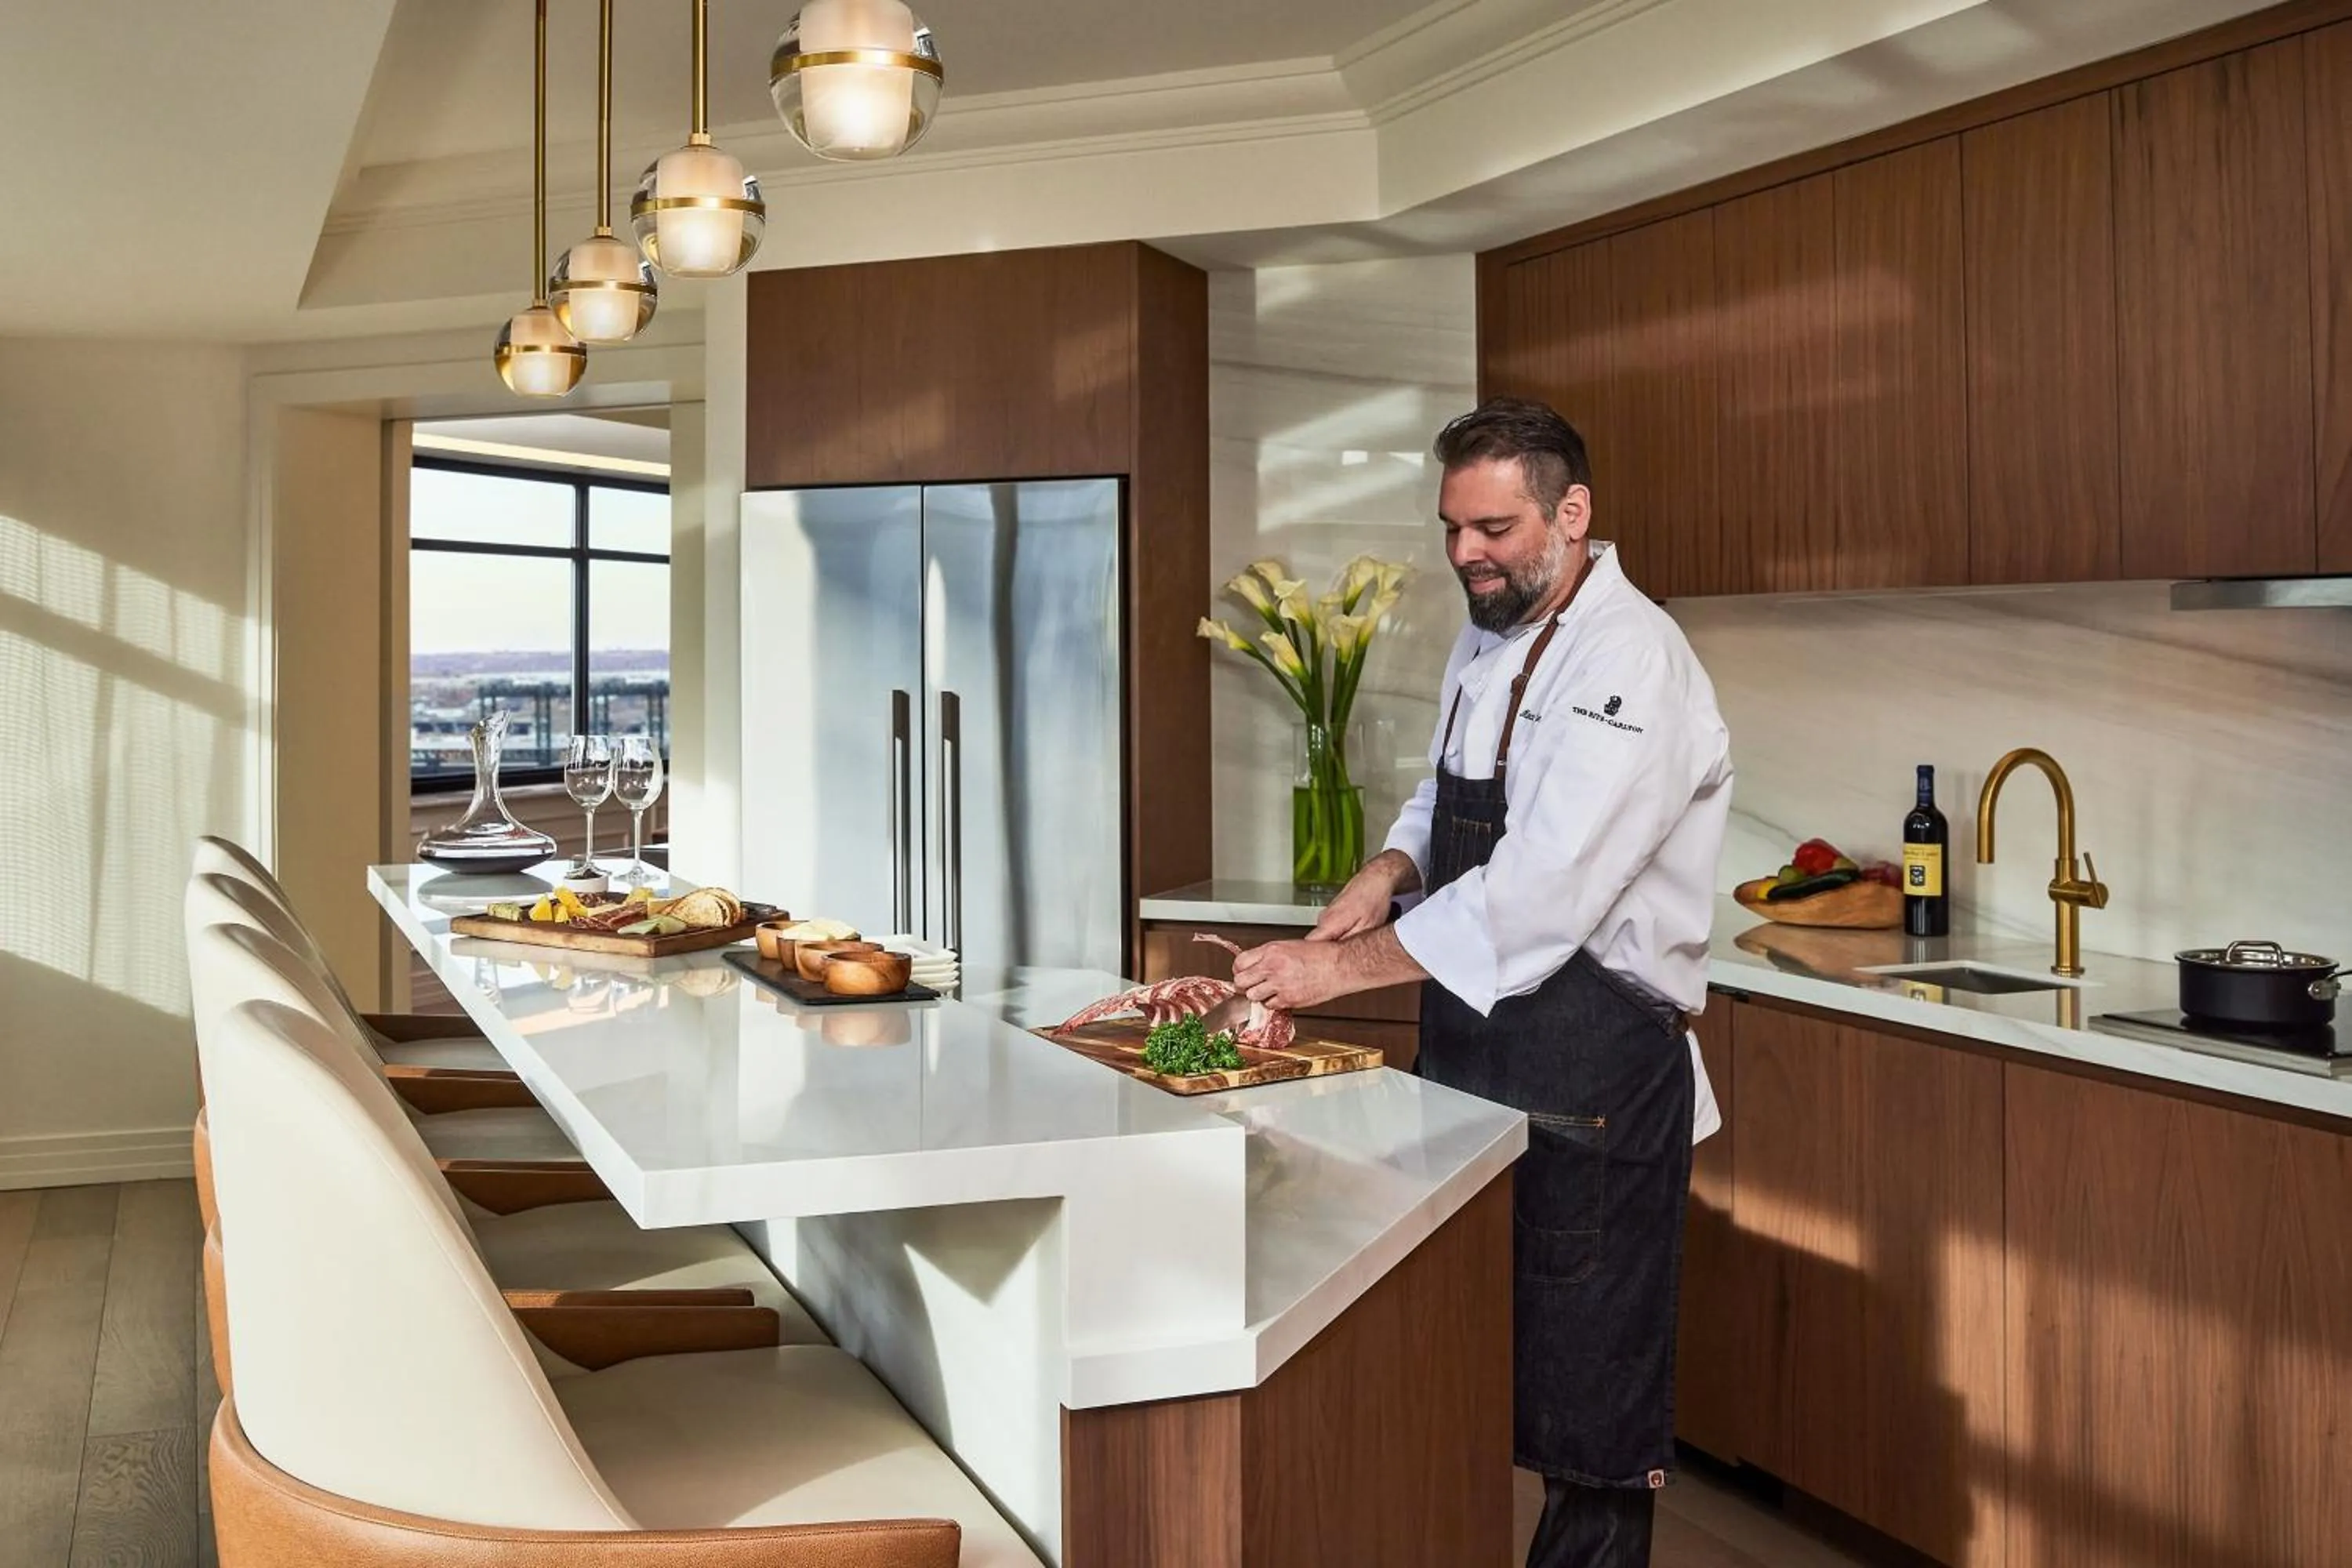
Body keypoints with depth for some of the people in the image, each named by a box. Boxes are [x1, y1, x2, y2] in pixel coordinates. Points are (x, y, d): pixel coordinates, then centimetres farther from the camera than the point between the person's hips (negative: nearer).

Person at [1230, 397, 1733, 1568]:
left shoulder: (1630, 665, -18)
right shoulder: (1486, 644, 10)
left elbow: (1541, 893, -26)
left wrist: (1347, 965, -25)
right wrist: (1391, 871, 0)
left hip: (1590, 1083, -8)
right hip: (1470, 1060, 8)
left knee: (1586, 1405, 4)